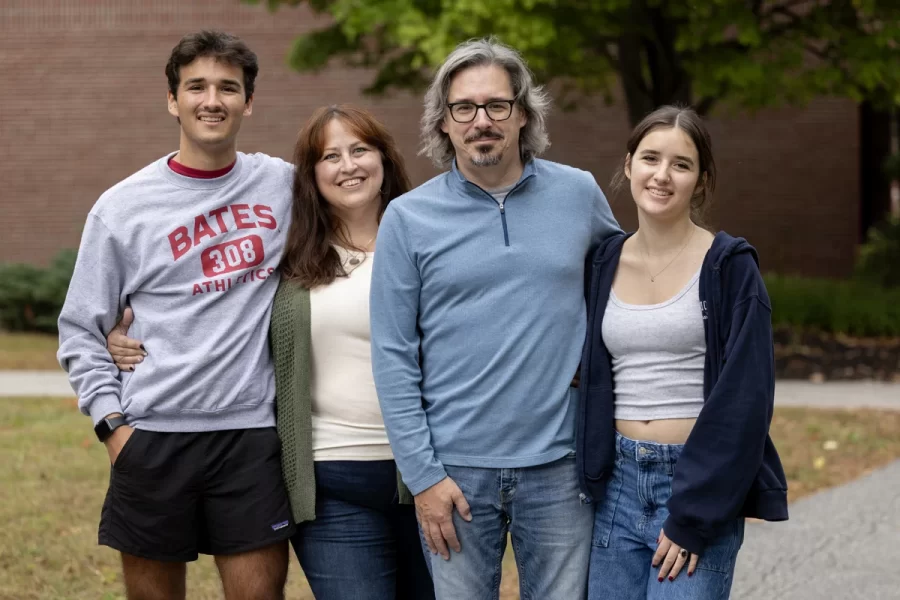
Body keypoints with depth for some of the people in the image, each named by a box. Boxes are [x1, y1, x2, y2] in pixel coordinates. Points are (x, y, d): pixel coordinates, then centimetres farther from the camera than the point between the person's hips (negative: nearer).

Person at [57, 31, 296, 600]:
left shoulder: (284, 184, 6)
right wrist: (112, 418, -5)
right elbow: (82, 329, 6)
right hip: (153, 432, -1)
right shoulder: (122, 207, 2)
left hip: (252, 429, 1)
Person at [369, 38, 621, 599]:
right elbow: (393, 357, -3)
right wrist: (422, 474, -7)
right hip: (456, 468, -1)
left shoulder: (579, 193, 3)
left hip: (558, 465, 1)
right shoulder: (408, 218, -2)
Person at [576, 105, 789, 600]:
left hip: (700, 486, -4)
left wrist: (693, 515, -14)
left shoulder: (729, 267, -6)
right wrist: (590, 480, 6)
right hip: (618, 484, 4)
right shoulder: (605, 264, 8)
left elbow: (745, 398, -10)